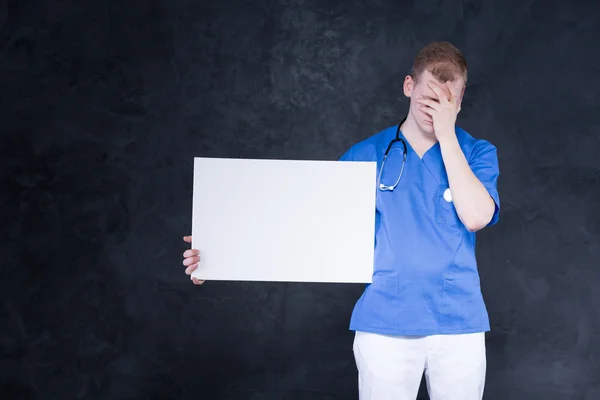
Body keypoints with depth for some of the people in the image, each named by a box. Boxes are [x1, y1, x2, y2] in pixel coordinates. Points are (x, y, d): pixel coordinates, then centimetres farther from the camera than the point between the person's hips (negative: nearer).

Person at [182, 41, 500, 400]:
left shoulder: (477, 153, 4)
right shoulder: (367, 155, 5)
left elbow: (476, 217, -14)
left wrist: (447, 135, -11)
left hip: (458, 324, 0)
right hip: (385, 325, 0)